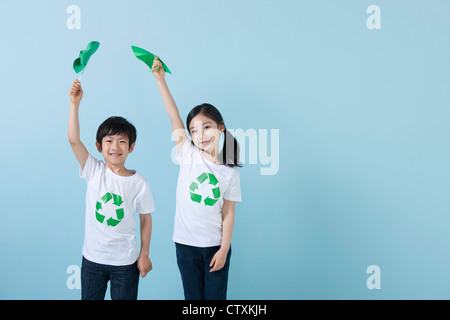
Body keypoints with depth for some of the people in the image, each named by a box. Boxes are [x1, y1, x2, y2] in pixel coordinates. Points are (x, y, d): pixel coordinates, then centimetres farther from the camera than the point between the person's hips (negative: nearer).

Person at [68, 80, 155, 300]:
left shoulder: (139, 183, -8)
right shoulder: (94, 171, -6)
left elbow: (145, 219, 0)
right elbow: (74, 140, -17)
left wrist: (144, 255, 0)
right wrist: (75, 103, -23)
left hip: (125, 261, -1)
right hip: (92, 258, 2)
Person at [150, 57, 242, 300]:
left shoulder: (230, 172, -3)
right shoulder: (188, 155, -3)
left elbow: (228, 214, -3)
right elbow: (174, 117, -11)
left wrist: (224, 249, -8)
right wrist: (160, 79, -17)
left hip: (215, 245, -1)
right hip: (186, 243, 1)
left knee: (215, 296, 6)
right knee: (193, 297, 11)